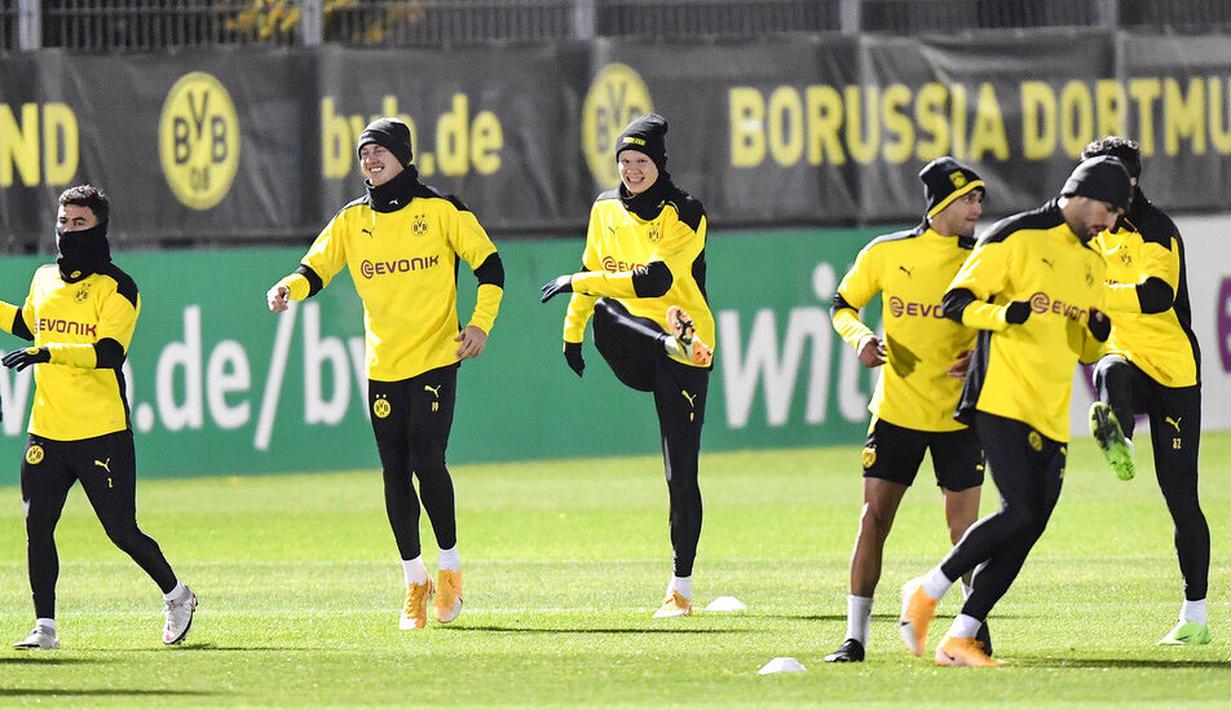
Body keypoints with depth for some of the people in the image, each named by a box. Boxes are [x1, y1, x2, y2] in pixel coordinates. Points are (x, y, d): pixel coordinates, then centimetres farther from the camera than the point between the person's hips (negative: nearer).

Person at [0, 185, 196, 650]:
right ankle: (45, 627, 3)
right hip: (47, 432, 5)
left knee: (121, 531, -1)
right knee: (37, 526, -4)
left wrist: (49, 353, -30)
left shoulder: (116, 288, -7)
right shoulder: (44, 279, 12)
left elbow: (109, 352, -20)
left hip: (102, 435, -5)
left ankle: (176, 595, 22)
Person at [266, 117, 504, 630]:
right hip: (382, 368, 4)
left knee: (427, 463, -14)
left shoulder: (441, 211, -1)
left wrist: (481, 323, -11)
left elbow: (489, 266, 2)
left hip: (435, 361, -4)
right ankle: (415, 582, 17)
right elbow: (315, 270, 2)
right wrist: (290, 289, -20)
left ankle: (450, 567, 6)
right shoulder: (351, 221, 9)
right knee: (395, 474, 4)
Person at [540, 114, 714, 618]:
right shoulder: (605, 210, 8)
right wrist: (572, 331, 18)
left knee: (681, 473, -5)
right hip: (635, 355, 4)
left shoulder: (685, 215, -10)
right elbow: (593, 274, 22)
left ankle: (682, 586, 2)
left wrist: (577, 283, -21)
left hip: (682, 364, -4)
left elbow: (655, 281, -21)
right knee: (604, 312, -32)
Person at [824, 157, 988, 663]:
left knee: (964, 524, 1)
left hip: (960, 412, 0)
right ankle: (855, 637, 0)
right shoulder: (886, 253, -4)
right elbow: (842, 306, 9)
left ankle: (977, 626, 21)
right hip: (897, 409, 0)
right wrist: (860, 338, -12)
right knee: (874, 517, -5)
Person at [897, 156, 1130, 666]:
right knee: (1021, 512, -19)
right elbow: (956, 303, -6)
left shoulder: (1092, 265, 20)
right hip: (1002, 401, -8)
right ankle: (929, 590, -2)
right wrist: (1004, 313, -24)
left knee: (1027, 528, 0)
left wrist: (1098, 333, 3)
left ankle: (959, 639, 5)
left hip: (1051, 415, 8)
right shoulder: (1016, 238, -3)